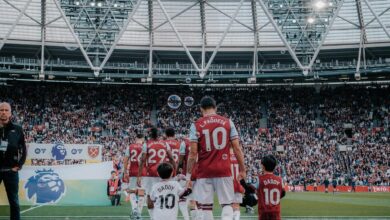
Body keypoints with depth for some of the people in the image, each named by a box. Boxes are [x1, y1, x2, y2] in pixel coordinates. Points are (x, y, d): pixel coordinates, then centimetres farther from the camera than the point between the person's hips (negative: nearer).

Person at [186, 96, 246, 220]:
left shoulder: (196, 125, -1)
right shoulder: (228, 122, 4)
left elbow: (193, 153, -5)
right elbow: (237, 148, 1)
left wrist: (188, 175, 1)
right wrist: (242, 170, 10)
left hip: (204, 172, -1)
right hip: (224, 171, 1)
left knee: (205, 207, 7)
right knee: (227, 204, 8)